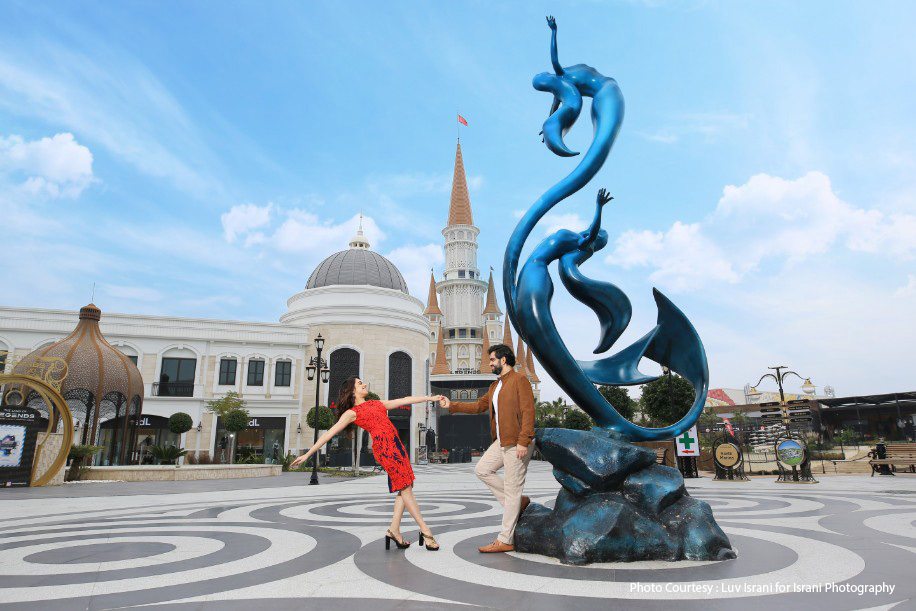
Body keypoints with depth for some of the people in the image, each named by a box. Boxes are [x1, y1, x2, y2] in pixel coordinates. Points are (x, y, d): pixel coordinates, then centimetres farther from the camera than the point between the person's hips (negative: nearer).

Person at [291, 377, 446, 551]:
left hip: (396, 444, 7)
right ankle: (425, 530, 1)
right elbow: (329, 434, 0)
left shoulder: (378, 404, 23)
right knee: (405, 487, -6)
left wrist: (430, 398, 24)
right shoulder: (352, 412, 4)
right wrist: (307, 454, -5)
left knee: (405, 487, 5)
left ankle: (394, 530, 13)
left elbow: (405, 400, 24)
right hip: (383, 446, -7)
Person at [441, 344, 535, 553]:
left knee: (511, 489, -3)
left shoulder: (519, 379, -11)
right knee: (482, 469, 13)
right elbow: (479, 405, 22)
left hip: (517, 443, -9)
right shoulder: (495, 385, 17)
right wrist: (452, 406, 17)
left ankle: (505, 540, 5)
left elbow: (528, 411, -18)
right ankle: (517, 502, 19)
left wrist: (523, 442, -23)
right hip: (501, 442, 9)